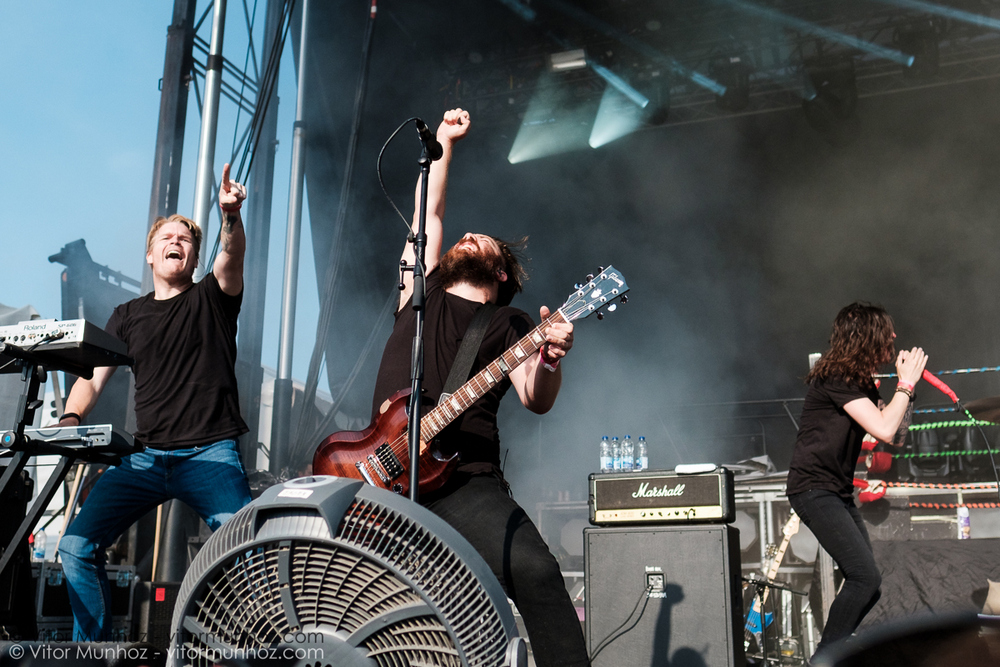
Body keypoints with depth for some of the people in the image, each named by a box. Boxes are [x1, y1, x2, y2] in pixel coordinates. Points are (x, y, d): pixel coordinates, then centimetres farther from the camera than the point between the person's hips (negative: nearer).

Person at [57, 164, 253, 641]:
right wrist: (71, 418, -6)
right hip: (146, 456, 3)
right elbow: (93, 377, 14)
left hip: (211, 454, -3)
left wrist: (230, 215, -32)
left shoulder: (212, 298, 9)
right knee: (77, 545, -10)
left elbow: (231, 255, -12)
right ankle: (92, 645, 8)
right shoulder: (128, 316, 18)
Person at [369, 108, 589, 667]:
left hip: (466, 483, -3)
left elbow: (536, 401, -3)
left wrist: (550, 360, -25)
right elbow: (430, 213, 27)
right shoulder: (422, 295, 22)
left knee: (536, 573, -26)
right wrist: (444, 141, 35)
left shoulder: (509, 323, 12)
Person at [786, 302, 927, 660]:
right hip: (814, 489, -10)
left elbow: (896, 437, 16)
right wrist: (907, 383, -9)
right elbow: (884, 430, -21)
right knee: (865, 577, -18)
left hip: (838, 492, 10)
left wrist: (904, 384, 8)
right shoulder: (836, 377, -15)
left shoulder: (861, 380, 15)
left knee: (866, 584, 8)